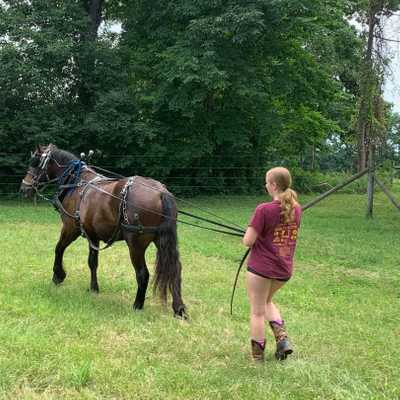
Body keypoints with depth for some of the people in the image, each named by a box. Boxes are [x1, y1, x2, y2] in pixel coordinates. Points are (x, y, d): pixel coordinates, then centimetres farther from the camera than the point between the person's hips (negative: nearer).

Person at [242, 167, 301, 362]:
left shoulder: (264, 210, -20)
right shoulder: (296, 208, 1)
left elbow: (248, 241, -18)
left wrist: (250, 232, 2)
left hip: (261, 267, -6)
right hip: (285, 269, 6)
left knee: (257, 311, 9)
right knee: (267, 301, 29)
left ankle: (257, 355, 16)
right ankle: (282, 338, 12)